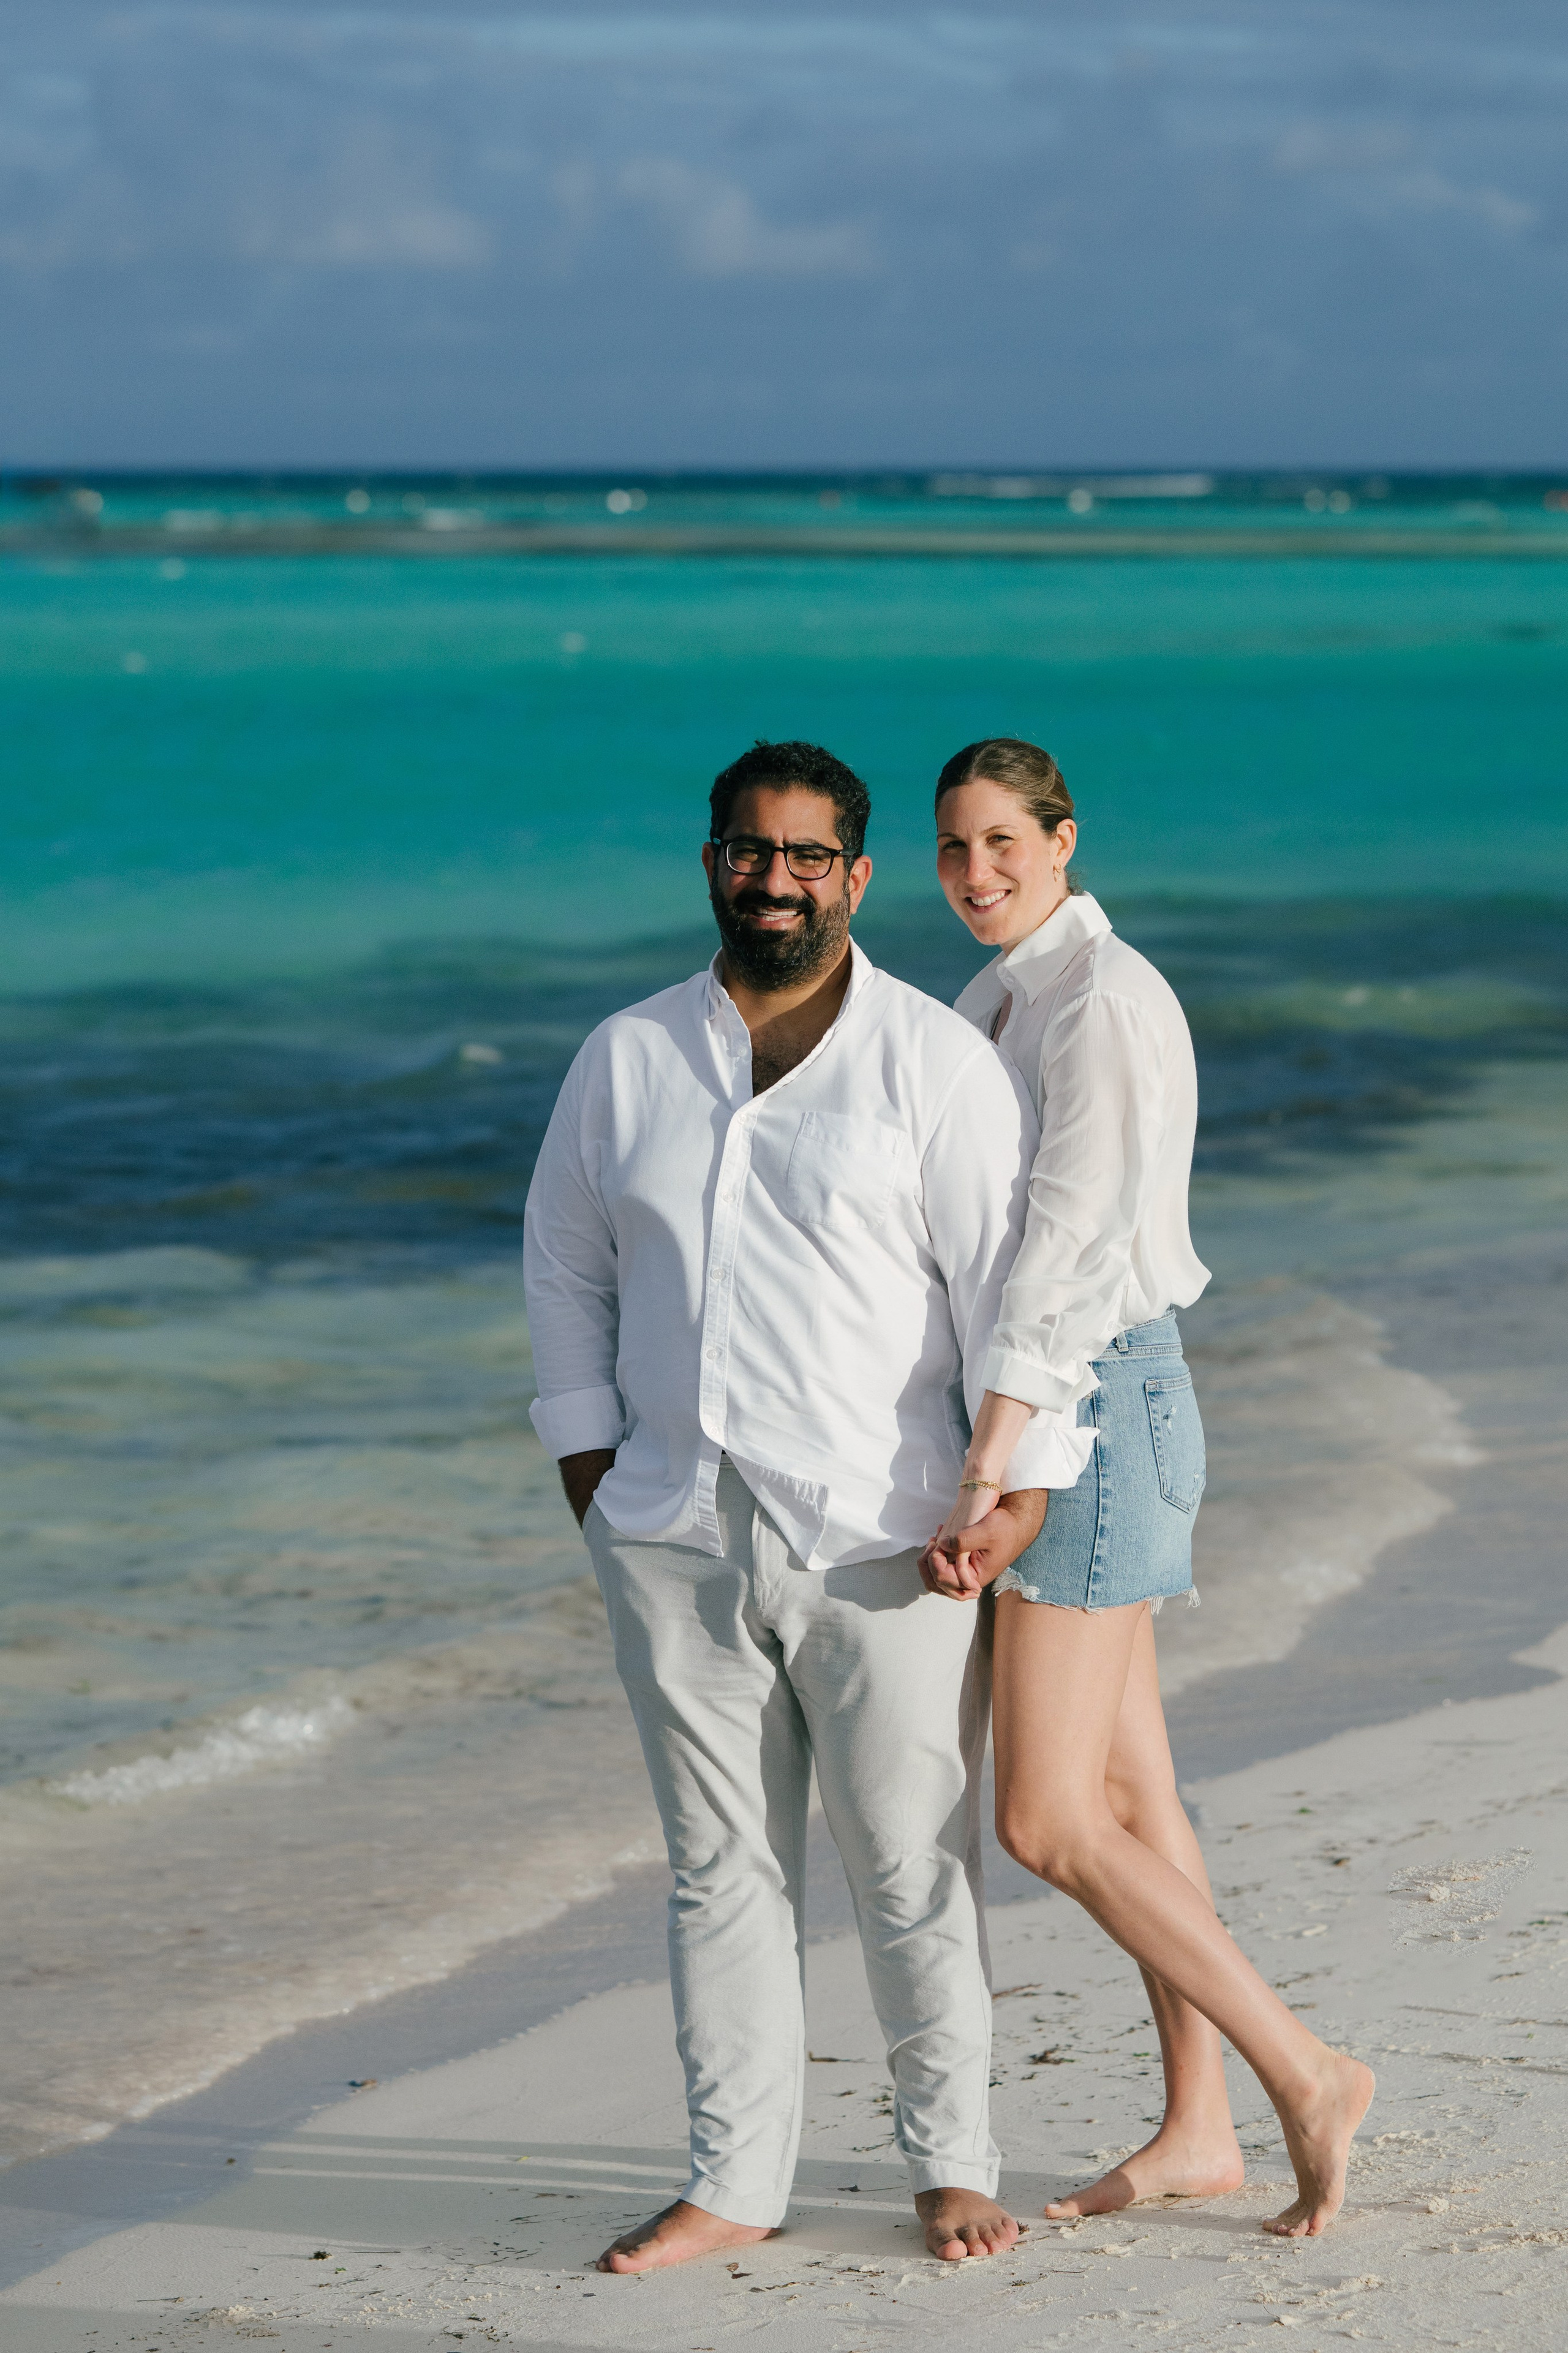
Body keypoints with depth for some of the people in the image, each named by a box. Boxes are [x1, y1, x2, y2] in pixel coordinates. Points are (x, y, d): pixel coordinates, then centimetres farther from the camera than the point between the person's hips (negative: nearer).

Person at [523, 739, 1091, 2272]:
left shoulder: (935, 1063, -2)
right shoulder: (627, 1060, 9)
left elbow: (1014, 1278, -4)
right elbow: (567, 1266, 18)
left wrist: (1024, 1483, -11)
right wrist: (586, 1457, 10)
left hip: (881, 1539, -3)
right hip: (678, 1540, 3)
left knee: (911, 1869, 1)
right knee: (720, 1868, 7)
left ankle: (950, 2164, 17)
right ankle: (733, 2183, 14)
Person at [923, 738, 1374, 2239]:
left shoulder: (1107, 1002, -17)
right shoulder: (997, 1004, 13)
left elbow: (1067, 1246, -27)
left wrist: (983, 1477, -33)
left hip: (1094, 1405, -9)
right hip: (1034, 1418, 9)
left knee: (1045, 1823, -10)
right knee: (1125, 1794, 12)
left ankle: (1307, 2078, -4)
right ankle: (1197, 2129, 19)